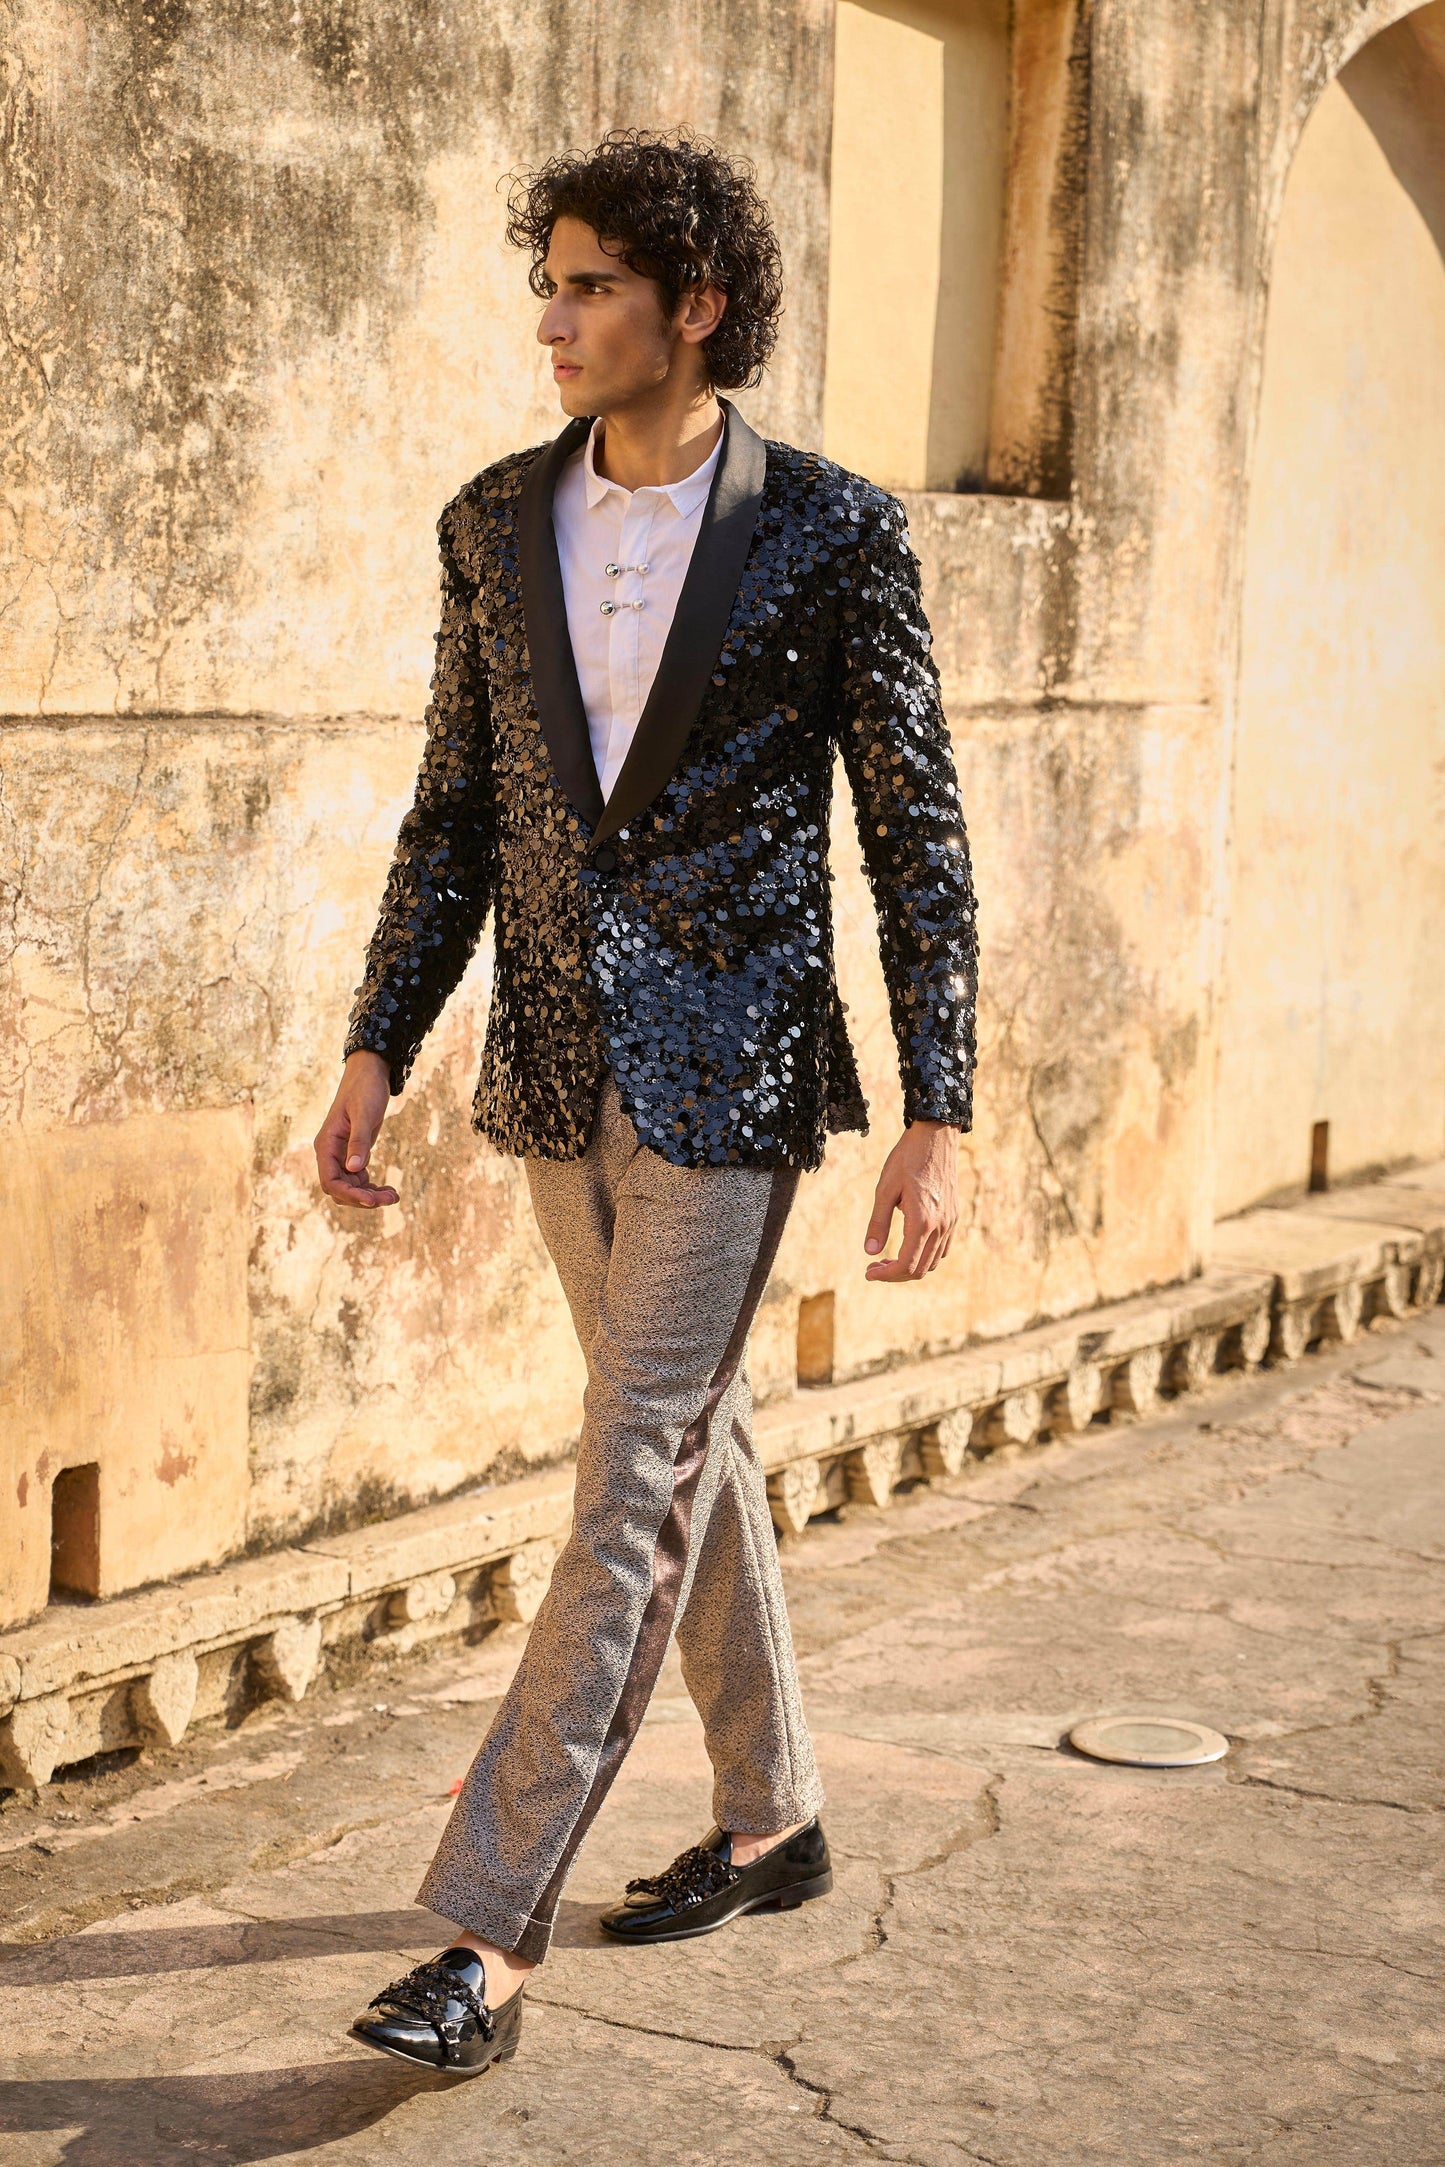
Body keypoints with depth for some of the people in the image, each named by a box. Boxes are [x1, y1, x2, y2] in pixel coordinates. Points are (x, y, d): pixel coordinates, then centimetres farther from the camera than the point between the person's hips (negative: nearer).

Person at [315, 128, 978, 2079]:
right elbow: (454, 816, 11)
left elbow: (919, 836, -5)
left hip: (728, 1076, -6)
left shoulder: (833, 533, -7)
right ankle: (774, 1822, 34)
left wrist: (939, 1117, -9)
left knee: (634, 1488, -6)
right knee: (692, 1446, 17)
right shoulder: (498, 524, 6)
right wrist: (378, 1051, 5)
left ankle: (490, 1940, -2)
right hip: (561, 1073, 6)